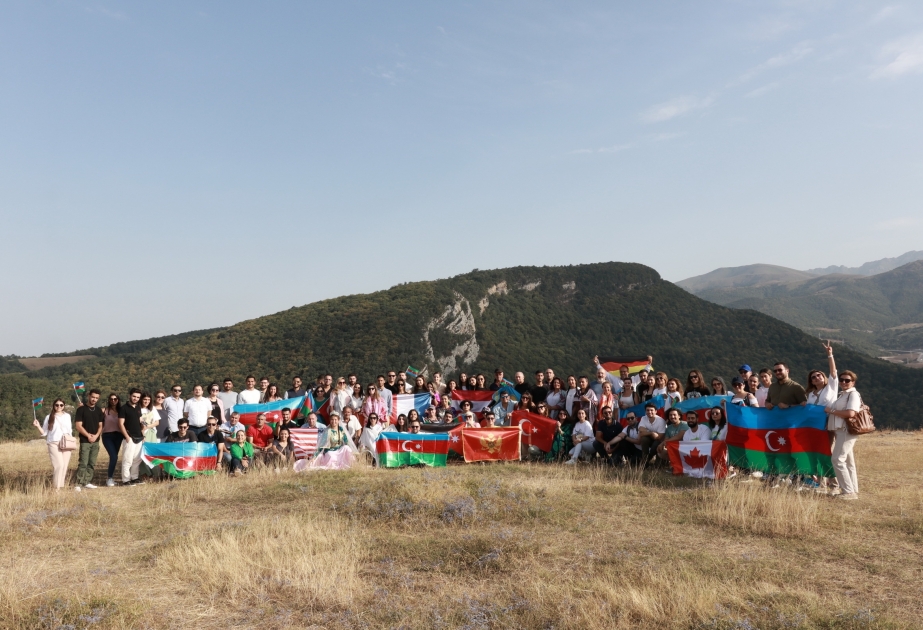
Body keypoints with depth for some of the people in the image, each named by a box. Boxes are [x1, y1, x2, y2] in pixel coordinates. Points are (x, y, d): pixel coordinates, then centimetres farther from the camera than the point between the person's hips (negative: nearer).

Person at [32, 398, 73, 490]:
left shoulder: (67, 416, 11)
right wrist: (38, 426, -13)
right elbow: (44, 432, 3)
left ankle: (61, 486, 7)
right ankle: (56, 487, -11)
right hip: (54, 444, -3)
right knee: (59, 465, -16)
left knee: (64, 466, 1)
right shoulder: (49, 417, 2)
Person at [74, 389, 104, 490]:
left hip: (96, 441, 5)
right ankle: (79, 484, -6)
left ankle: (87, 482, 15)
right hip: (85, 441, -5)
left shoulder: (98, 410, 11)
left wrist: (96, 435, -5)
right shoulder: (81, 409, -4)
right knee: (83, 463, -8)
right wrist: (88, 435, -14)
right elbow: (78, 425, -9)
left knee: (92, 463, 8)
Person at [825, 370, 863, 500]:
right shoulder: (841, 395, 19)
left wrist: (831, 411, -14)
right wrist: (830, 411, 1)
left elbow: (850, 413, -21)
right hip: (840, 431, 10)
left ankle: (849, 491, -11)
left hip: (847, 431, -10)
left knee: (838, 460, -14)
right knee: (848, 462, 13)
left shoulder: (853, 394, -8)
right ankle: (853, 491, 19)